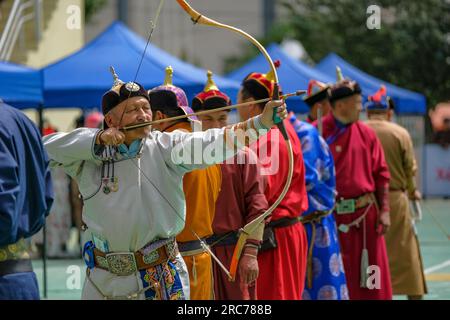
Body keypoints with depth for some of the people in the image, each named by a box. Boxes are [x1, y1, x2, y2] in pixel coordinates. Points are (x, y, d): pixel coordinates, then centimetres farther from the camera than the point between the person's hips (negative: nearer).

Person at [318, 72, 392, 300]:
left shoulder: (366, 134, 6)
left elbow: (381, 175, 8)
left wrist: (384, 211, 2)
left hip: (364, 214, 3)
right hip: (331, 215, -3)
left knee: (369, 280, 7)